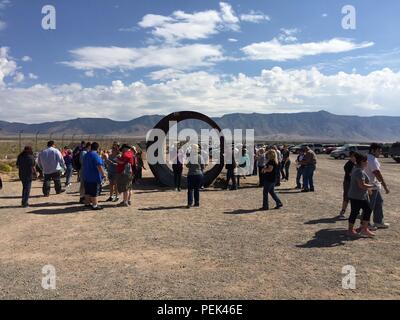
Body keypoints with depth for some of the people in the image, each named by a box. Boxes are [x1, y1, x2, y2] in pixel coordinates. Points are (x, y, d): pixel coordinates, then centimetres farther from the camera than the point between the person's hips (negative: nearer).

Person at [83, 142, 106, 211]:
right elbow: (99, 166, -24)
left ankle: (87, 203, 25)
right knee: (94, 192, -3)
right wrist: (103, 173, -17)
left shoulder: (86, 155, 13)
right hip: (94, 177, -9)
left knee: (87, 191, 16)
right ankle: (94, 205, 0)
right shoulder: (95, 155, -17)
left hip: (86, 176, 9)